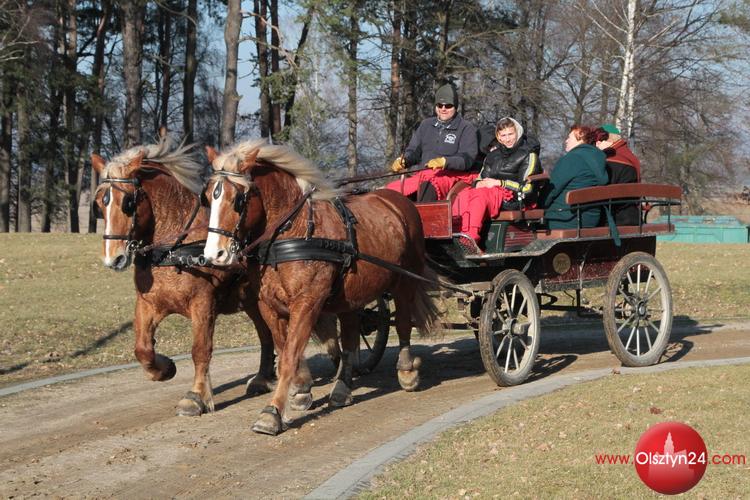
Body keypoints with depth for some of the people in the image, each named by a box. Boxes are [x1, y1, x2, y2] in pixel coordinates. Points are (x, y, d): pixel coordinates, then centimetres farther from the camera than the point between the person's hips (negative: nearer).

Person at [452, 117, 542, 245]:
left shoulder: (528, 154, 6)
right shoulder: (493, 154, 25)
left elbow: (527, 186, -4)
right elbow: (481, 176, 25)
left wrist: (499, 183, -10)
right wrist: (479, 183, -1)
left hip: (512, 197, -6)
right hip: (489, 190, 6)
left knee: (480, 195, -36)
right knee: (464, 194, -28)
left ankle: (471, 238, -51)